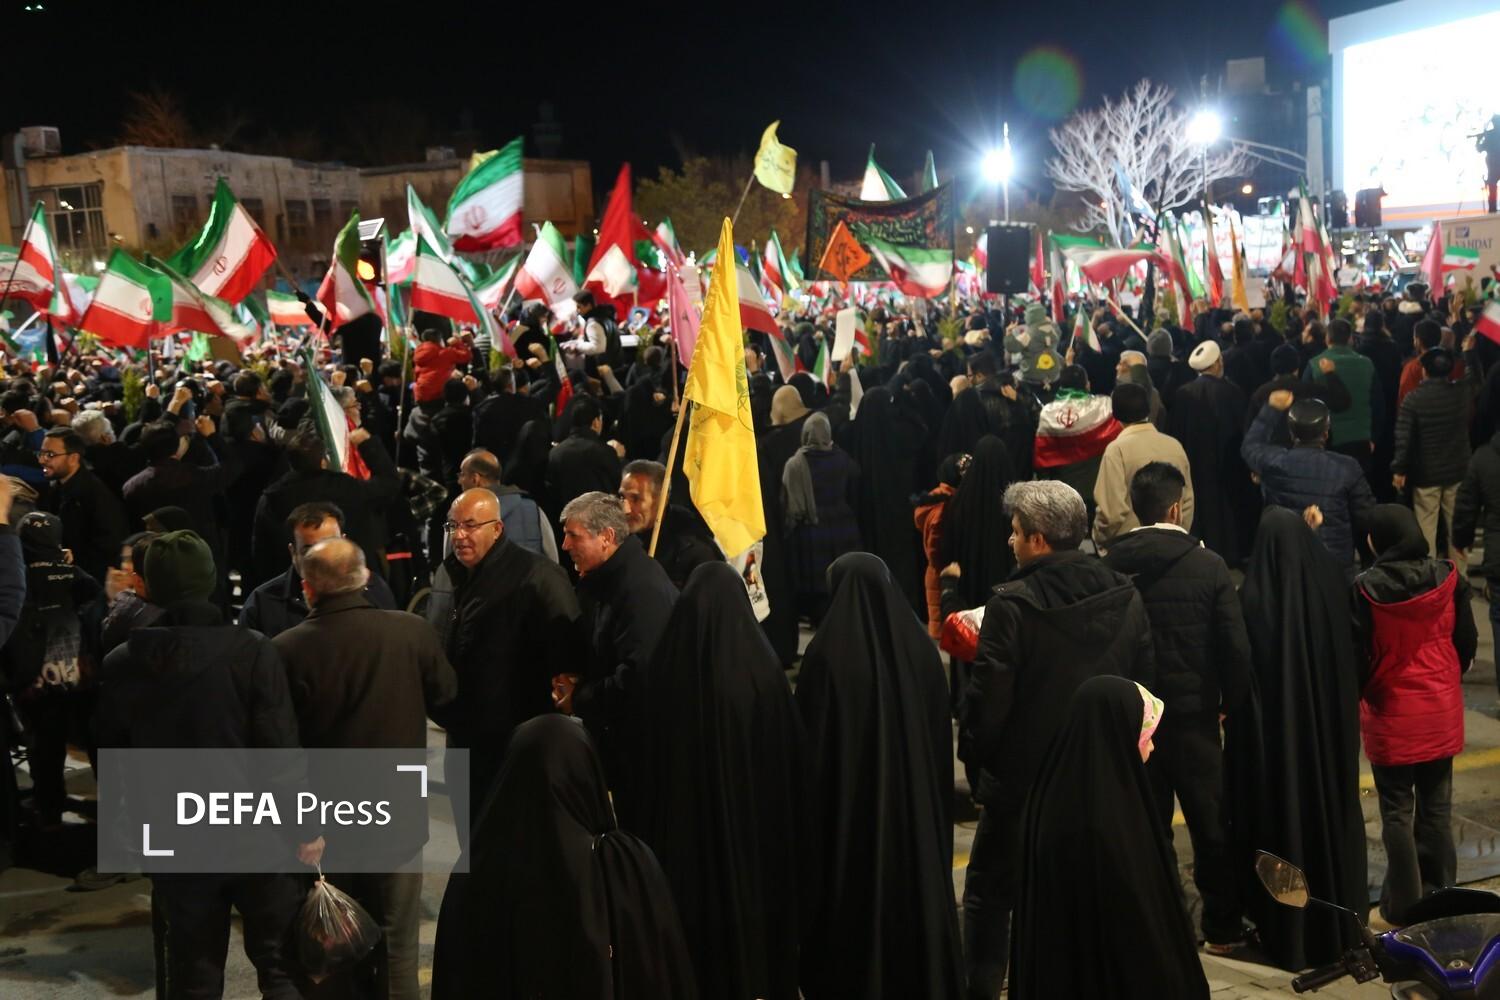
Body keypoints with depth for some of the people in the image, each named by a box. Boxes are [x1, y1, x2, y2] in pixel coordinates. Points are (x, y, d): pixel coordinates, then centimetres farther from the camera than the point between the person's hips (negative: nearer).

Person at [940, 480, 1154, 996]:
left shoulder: (1013, 604, -20)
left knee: (989, 894, 12)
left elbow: (988, 697, -17)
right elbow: (1145, 686, 4)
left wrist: (973, 759, 0)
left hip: (1022, 778, -4)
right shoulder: (1126, 596, -4)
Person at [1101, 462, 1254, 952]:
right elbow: (1236, 645, -10)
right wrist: (1233, 702, 4)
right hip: (1194, 712, -1)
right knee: (1210, 820, 13)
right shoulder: (1208, 564, -10)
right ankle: (1221, 927, 23)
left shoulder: (1111, 565, -7)